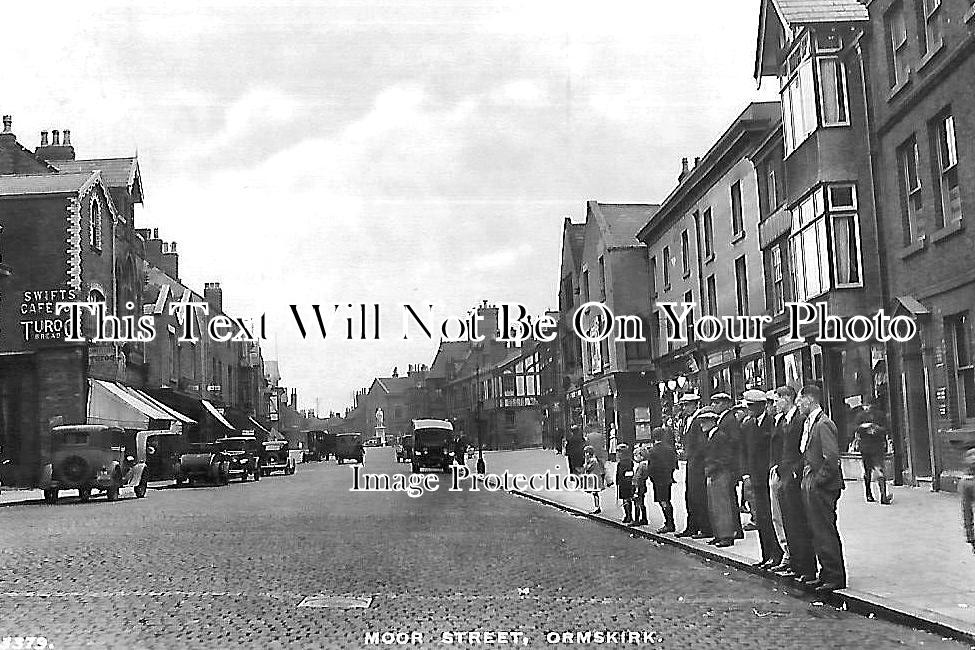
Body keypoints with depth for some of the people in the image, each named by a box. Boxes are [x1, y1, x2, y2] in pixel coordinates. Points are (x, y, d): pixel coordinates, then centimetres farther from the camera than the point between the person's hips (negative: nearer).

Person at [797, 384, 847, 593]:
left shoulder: (823, 424, -17)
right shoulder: (810, 423, 12)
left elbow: (832, 458, -22)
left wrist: (818, 480, -17)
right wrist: (807, 479, 12)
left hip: (822, 487, -10)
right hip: (811, 485, 10)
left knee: (825, 532, -3)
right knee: (818, 532, 14)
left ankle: (836, 578, 4)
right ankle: (826, 574, 23)